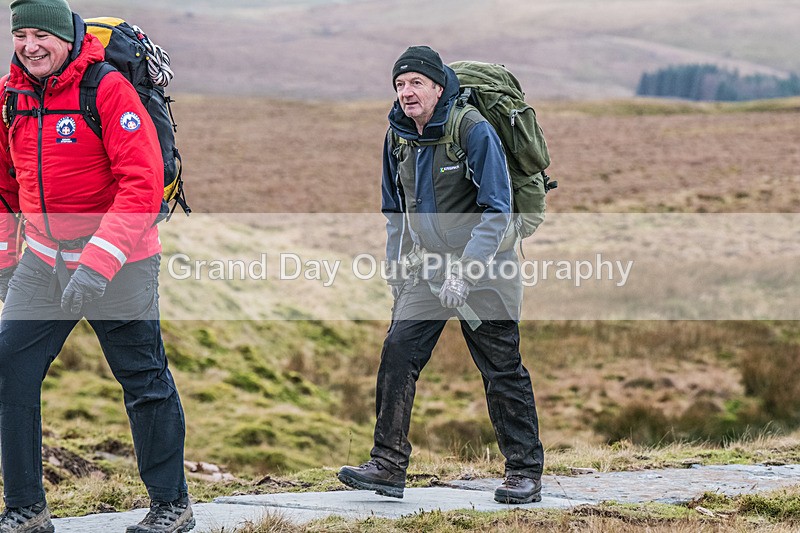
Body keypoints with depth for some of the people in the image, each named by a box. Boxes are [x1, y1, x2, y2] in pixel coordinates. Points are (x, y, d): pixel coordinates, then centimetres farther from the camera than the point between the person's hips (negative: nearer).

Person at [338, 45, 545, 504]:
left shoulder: (474, 130, -16)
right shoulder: (398, 138, 4)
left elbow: (496, 210, -18)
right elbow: (396, 213, 17)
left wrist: (464, 270, -25)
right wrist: (398, 276, 12)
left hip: (484, 265, -5)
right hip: (427, 266, 5)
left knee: (503, 370, 0)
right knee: (398, 354, -9)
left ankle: (526, 472, 12)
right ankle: (388, 465, -6)